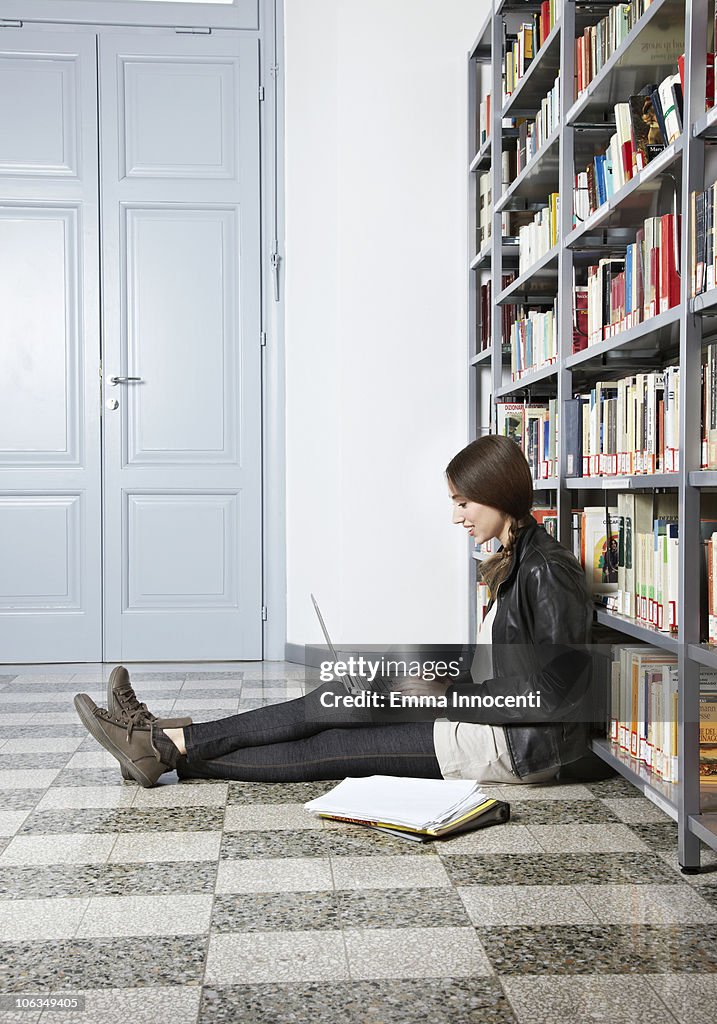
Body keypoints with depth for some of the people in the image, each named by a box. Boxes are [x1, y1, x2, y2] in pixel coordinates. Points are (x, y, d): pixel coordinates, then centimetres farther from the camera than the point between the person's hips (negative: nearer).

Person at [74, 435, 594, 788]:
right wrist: (445, 683, 5)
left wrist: (449, 695, -16)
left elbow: (554, 690, -22)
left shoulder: (547, 572, -18)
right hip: (488, 724, 9)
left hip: (515, 747, -9)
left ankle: (169, 747, -4)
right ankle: (166, 747, 0)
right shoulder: (518, 562, 13)